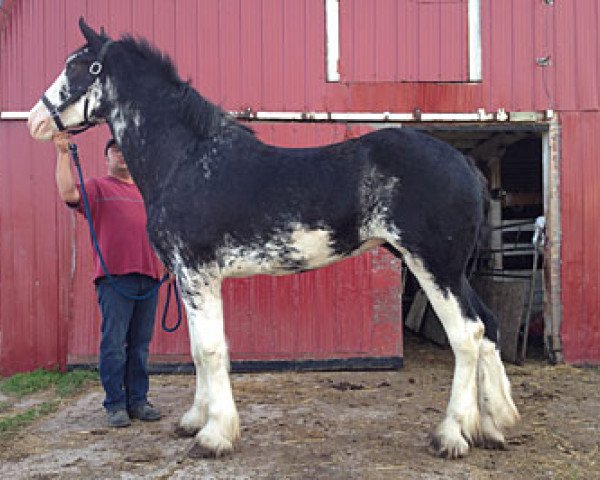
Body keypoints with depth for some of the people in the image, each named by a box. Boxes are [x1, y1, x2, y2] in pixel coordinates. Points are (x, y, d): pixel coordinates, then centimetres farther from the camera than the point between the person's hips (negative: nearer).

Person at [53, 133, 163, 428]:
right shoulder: (97, 187, 8)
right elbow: (68, 193, -12)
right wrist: (63, 153, -16)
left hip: (148, 274, 5)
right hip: (114, 276, -4)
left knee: (140, 343, 7)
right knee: (114, 343, -4)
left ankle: (138, 400, 14)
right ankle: (115, 404, 4)